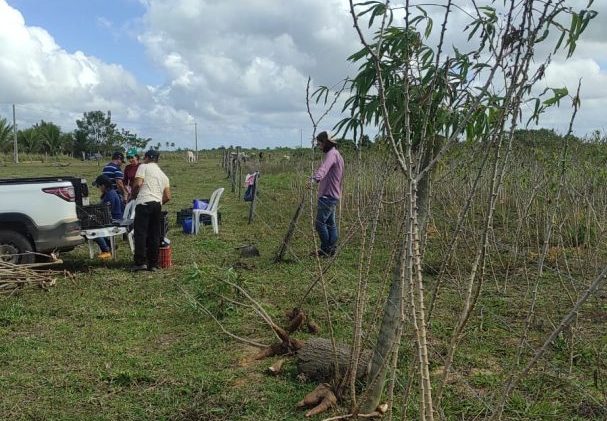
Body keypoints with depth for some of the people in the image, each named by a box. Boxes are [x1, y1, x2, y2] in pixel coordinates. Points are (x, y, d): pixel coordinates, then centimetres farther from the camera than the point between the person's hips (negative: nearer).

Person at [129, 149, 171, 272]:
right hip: (158, 204, 6)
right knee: (154, 235, 7)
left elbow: (137, 184, -9)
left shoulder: (143, 167, 6)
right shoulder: (163, 175, 23)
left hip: (144, 203, -6)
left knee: (140, 233, -4)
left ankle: (140, 262, -9)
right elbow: (167, 197, 17)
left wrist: (132, 196, 8)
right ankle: (153, 264, 8)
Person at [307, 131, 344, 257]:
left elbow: (324, 167, -36)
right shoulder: (336, 154, 19)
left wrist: (314, 178, -53)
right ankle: (332, 249, 16)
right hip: (333, 194, 11)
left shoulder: (331, 154, -14)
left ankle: (325, 250, -1)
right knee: (330, 223, 12)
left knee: (320, 223, -8)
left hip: (328, 195, -11)